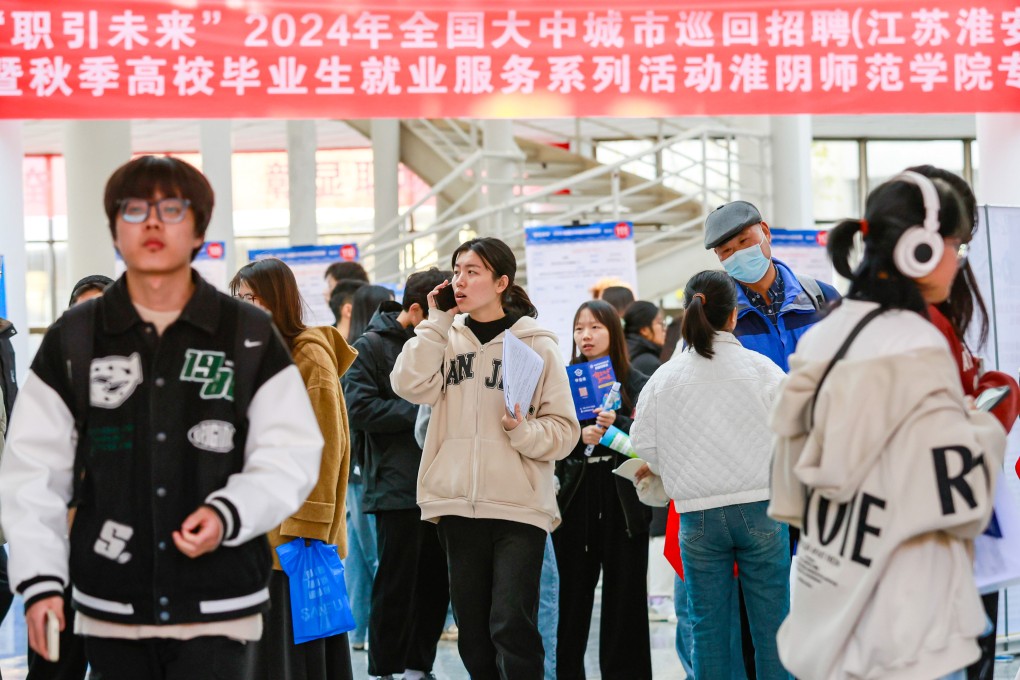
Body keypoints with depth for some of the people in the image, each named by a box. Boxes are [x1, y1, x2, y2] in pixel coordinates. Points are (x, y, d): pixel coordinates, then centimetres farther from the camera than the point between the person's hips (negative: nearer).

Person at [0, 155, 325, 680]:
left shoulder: (250, 337, 3)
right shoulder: (71, 340, 5)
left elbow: (290, 455, 1)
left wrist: (229, 513, -17)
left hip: (218, 610, -1)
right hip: (111, 612, 2)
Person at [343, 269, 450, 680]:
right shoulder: (370, 347, -4)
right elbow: (360, 407, -14)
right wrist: (418, 412, -16)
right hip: (397, 488, -6)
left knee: (436, 583, 10)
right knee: (396, 584, 0)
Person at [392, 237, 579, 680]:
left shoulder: (536, 344, 0)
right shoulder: (447, 339, 10)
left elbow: (563, 429, -1)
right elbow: (411, 386, -9)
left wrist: (524, 431, -20)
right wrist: (437, 322, -5)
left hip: (519, 506, -4)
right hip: (457, 504, 4)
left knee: (512, 627, -9)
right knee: (472, 629, 10)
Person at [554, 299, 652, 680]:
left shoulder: (636, 383, 4)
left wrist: (617, 425, -21)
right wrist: (579, 436, -20)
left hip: (623, 501, -1)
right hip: (575, 499, 1)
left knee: (625, 596, 1)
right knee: (573, 595, 2)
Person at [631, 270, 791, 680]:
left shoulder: (664, 378, 0)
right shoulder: (761, 368, -4)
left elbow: (645, 445, 3)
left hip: (698, 515, 1)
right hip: (760, 507, -1)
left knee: (708, 624, 7)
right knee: (770, 621, 4)